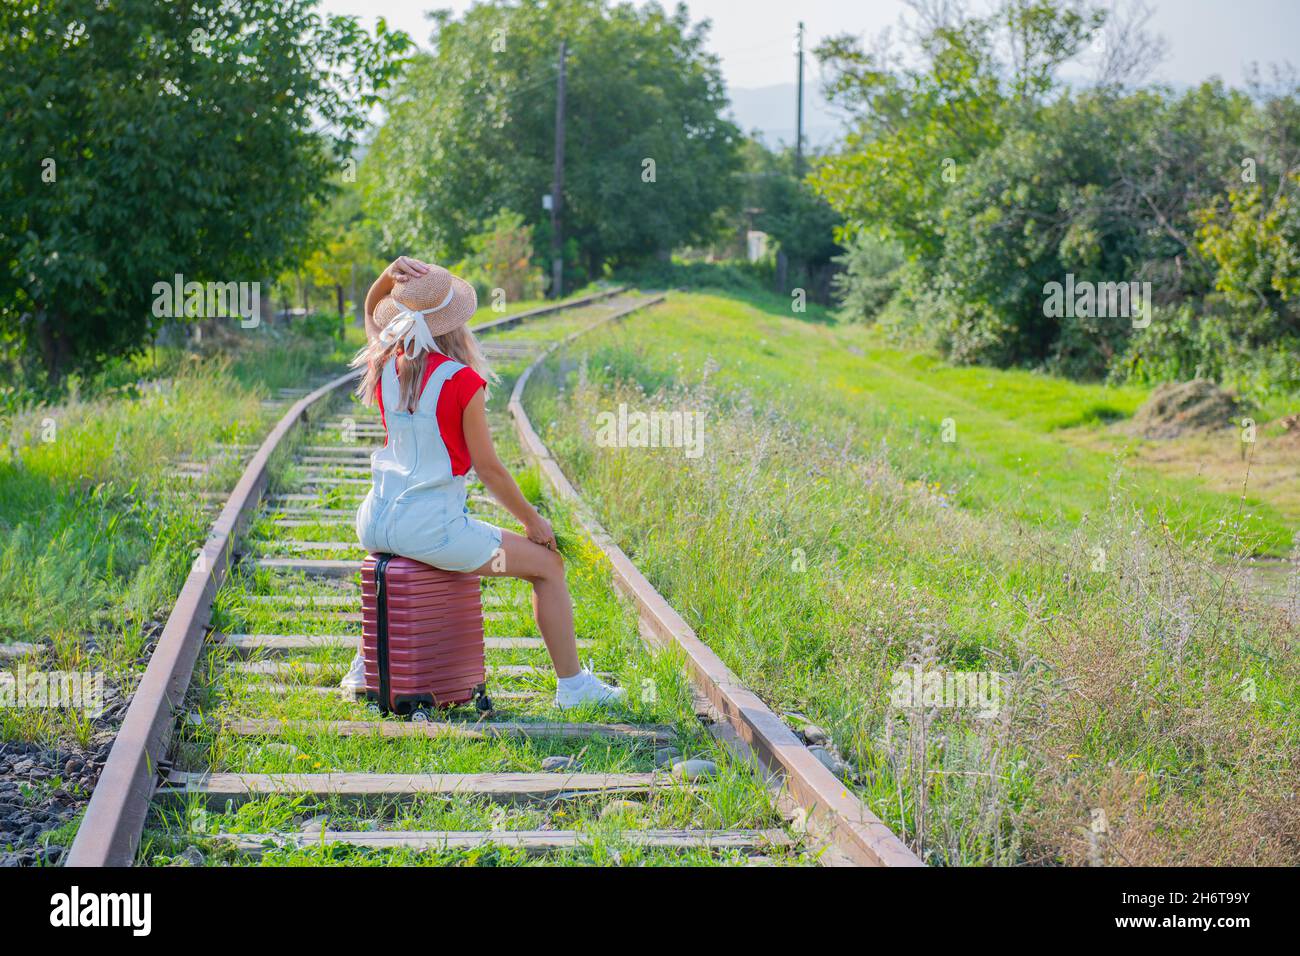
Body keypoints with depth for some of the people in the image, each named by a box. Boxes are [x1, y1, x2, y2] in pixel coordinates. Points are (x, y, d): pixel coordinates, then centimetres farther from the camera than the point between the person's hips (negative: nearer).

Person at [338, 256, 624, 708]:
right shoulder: (462, 382, -15)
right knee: (549, 564, 8)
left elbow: (371, 313, 24)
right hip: (431, 527, -7)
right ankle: (572, 684, 13)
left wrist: (387, 277, 4)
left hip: (376, 523, 7)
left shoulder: (386, 368, 1)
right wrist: (533, 520, 4)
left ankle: (364, 668, 44)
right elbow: (488, 469, -9)